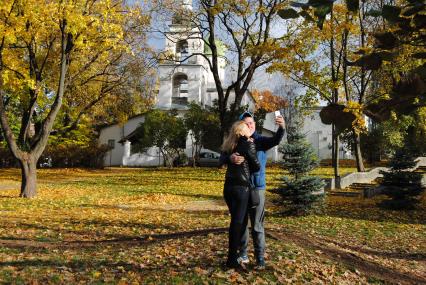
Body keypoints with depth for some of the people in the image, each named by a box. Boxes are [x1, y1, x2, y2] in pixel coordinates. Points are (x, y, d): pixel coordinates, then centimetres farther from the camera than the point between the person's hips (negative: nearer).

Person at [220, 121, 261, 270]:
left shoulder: (230, 145, 10)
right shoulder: (248, 144, -7)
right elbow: (256, 166, -2)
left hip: (228, 186, 6)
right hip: (241, 187, -6)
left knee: (240, 220, 17)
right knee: (238, 222, 2)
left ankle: (233, 253, 24)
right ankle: (232, 259, 10)